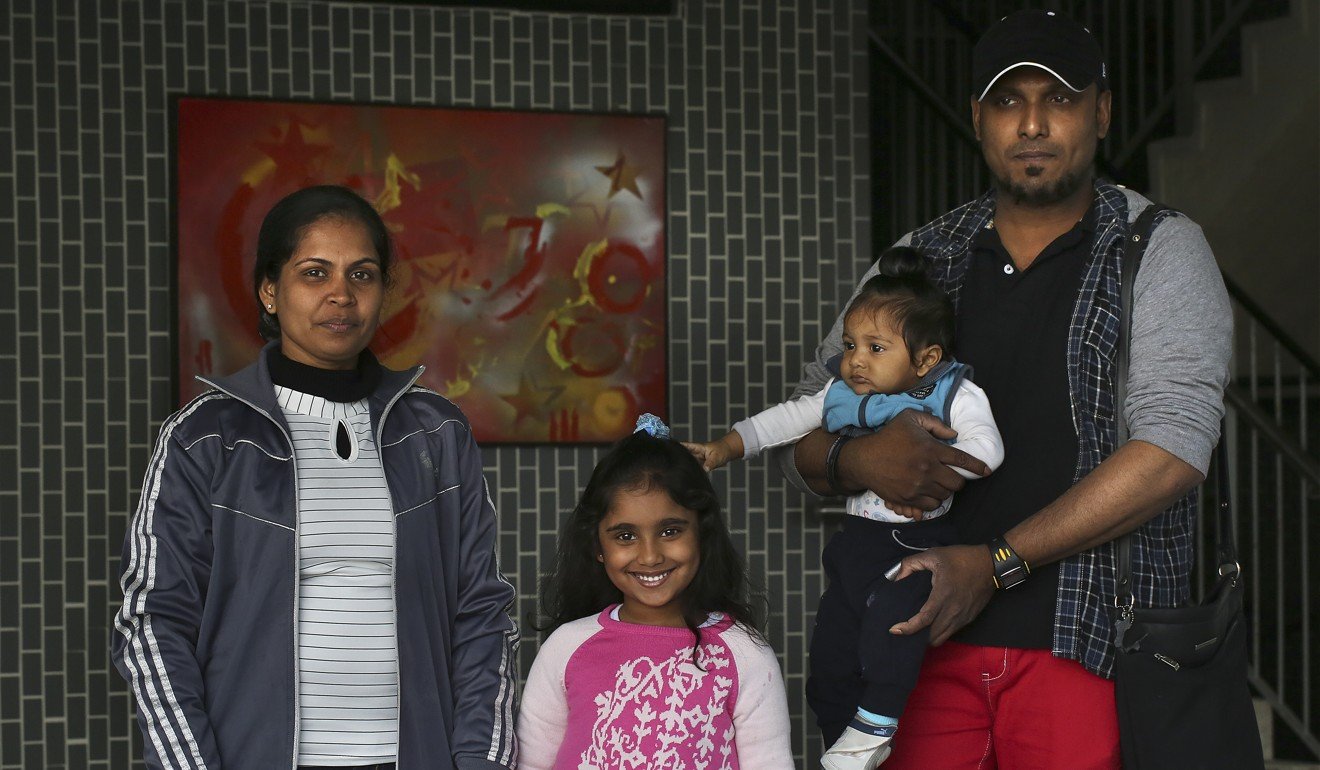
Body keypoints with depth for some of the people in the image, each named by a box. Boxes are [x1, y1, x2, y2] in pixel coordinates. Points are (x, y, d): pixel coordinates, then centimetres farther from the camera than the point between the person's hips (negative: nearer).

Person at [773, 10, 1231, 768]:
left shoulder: (1161, 251, 2)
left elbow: (1172, 450, -11)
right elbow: (801, 437, 13)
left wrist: (997, 564, -14)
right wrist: (858, 461, -12)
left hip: (1085, 646, -3)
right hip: (927, 635, 3)